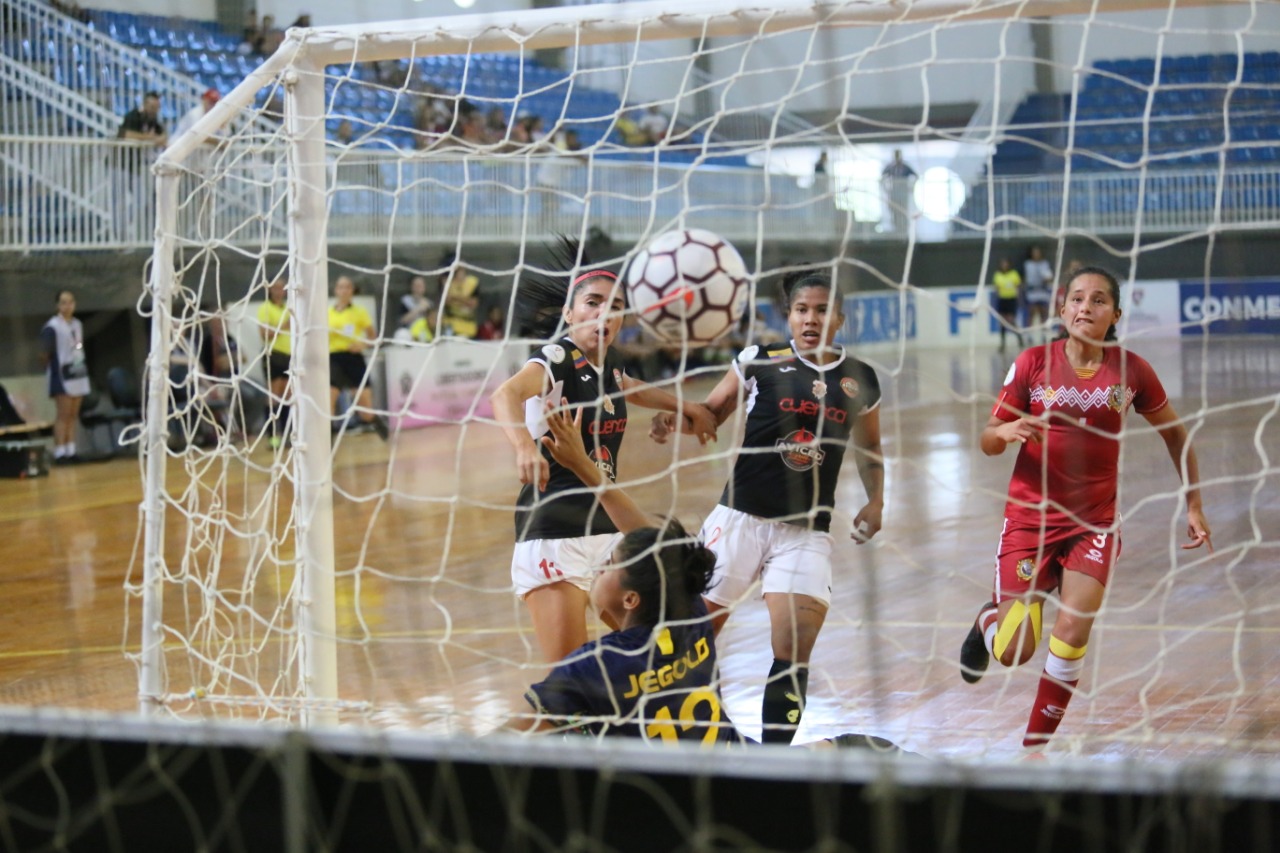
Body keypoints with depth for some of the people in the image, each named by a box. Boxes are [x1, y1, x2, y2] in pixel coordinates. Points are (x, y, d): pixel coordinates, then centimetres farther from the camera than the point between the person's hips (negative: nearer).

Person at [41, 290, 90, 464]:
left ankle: (71, 451, 12)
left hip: (78, 374, 7)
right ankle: (60, 453, -9)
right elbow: (44, 353, -14)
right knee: (63, 414, -9)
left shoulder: (77, 324, 12)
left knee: (73, 415, 8)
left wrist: (82, 366, 13)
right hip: (62, 376, -7)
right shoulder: (52, 327, -13)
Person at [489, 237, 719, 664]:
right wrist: (524, 447, -56)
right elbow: (506, 395, -38)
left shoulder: (607, 363, 8)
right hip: (554, 530, -8)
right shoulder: (556, 359, -14)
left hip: (608, 528, 8)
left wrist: (681, 406, 29)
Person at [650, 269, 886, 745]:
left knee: (794, 651, -9)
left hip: (806, 533, 1)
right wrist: (674, 421, -13)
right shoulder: (759, 363, 0)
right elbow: (711, 414, 7)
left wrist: (876, 501, 6)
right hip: (740, 519, -1)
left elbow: (869, 449, 21)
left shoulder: (859, 381, 7)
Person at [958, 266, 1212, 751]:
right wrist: (1005, 432, -23)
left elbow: (1174, 434, 11)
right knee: (1014, 652, -4)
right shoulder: (1034, 364, -6)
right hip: (1031, 515, 0)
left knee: (1074, 629, -19)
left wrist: (1193, 505, 9)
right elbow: (987, 441, 0)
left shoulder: (1130, 370, -4)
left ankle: (1035, 746, 1)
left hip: (1095, 520, 1)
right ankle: (990, 619, 36)